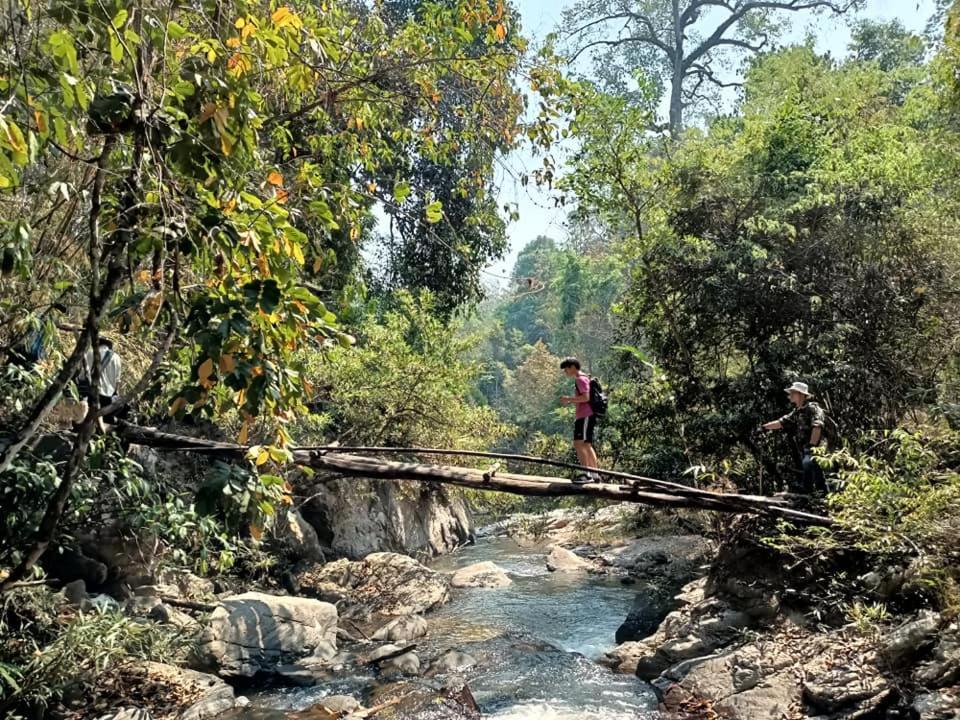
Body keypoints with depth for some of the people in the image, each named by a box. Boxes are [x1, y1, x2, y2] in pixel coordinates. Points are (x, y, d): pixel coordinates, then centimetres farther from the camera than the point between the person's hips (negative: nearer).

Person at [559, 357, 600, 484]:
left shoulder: (581, 379, -10)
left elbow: (586, 397, -21)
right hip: (585, 417, 11)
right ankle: (595, 474, 19)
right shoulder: (581, 379, 21)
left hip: (585, 416, -11)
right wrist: (570, 402, 15)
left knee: (579, 444, -14)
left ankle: (587, 473, -18)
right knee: (587, 445, 15)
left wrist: (569, 398, -14)